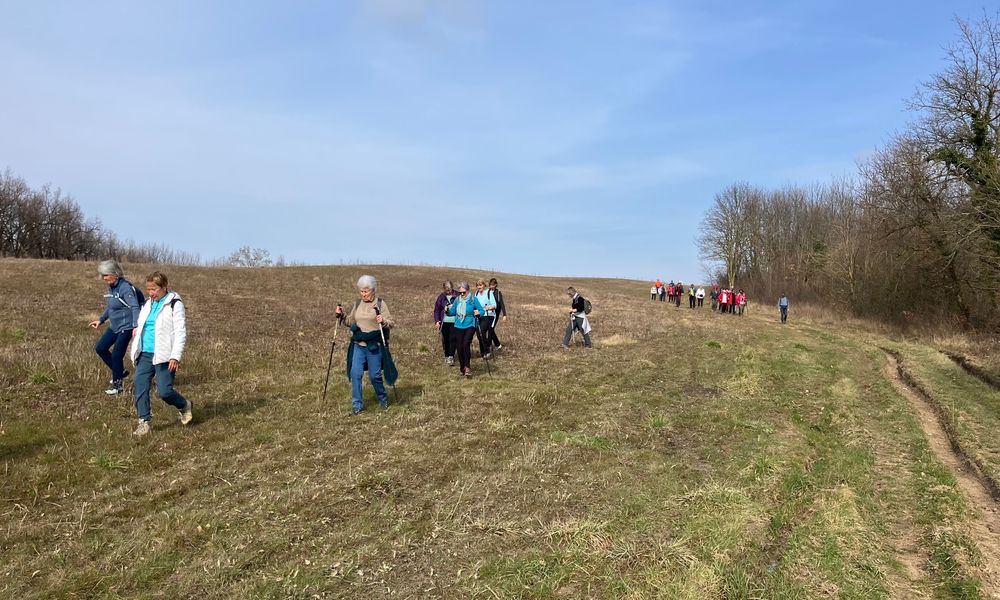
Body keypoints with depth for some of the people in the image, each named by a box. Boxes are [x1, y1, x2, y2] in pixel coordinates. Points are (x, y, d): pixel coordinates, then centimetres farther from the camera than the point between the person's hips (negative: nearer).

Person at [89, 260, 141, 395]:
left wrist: (136, 326, -39)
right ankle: (120, 372, 24)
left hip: (126, 327, -9)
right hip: (114, 326, 9)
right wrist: (101, 320, 26)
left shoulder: (125, 287, -20)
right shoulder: (111, 287, 8)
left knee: (117, 354, -6)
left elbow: (135, 307, -29)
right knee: (100, 348, 11)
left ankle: (117, 384, 11)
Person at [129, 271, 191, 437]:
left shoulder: (175, 304, -8)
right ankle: (144, 422, 11)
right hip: (145, 354, 7)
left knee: (164, 391, -8)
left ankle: (185, 406, 20)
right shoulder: (148, 304, 15)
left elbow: (181, 333, -13)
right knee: (140, 388, 1)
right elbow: (141, 328, 22)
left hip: (164, 356, -7)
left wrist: (175, 356, -21)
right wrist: (136, 351, 14)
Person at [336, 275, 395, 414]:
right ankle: (357, 404, 6)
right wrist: (342, 315, 1)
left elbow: (390, 323, -6)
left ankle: (383, 400, 28)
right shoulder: (357, 303, 9)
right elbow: (351, 322, 18)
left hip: (375, 346, -4)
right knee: (355, 373, -5)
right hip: (358, 345, 4)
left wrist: (383, 321, -26)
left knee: (375, 375, 3)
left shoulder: (380, 303, -4)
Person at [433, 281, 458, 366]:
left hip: (454, 321, -2)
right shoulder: (441, 297, 1)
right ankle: (446, 356, 24)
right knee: (445, 340, 9)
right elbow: (437, 309, 5)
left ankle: (451, 357, -2)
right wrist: (437, 321, -3)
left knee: (452, 339, -8)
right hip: (444, 322, 2)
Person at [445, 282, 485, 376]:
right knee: (459, 347, 5)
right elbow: (452, 312, 12)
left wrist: (478, 312, -22)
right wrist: (447, 310, -8)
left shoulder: (473, 299, -5)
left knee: (466, 344, -21)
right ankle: (462, 368, 22)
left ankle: (467, 367, -8)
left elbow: (482, 310, -1)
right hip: (458, 327, 4)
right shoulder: (457, 300, 6)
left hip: (470, 326, -4)